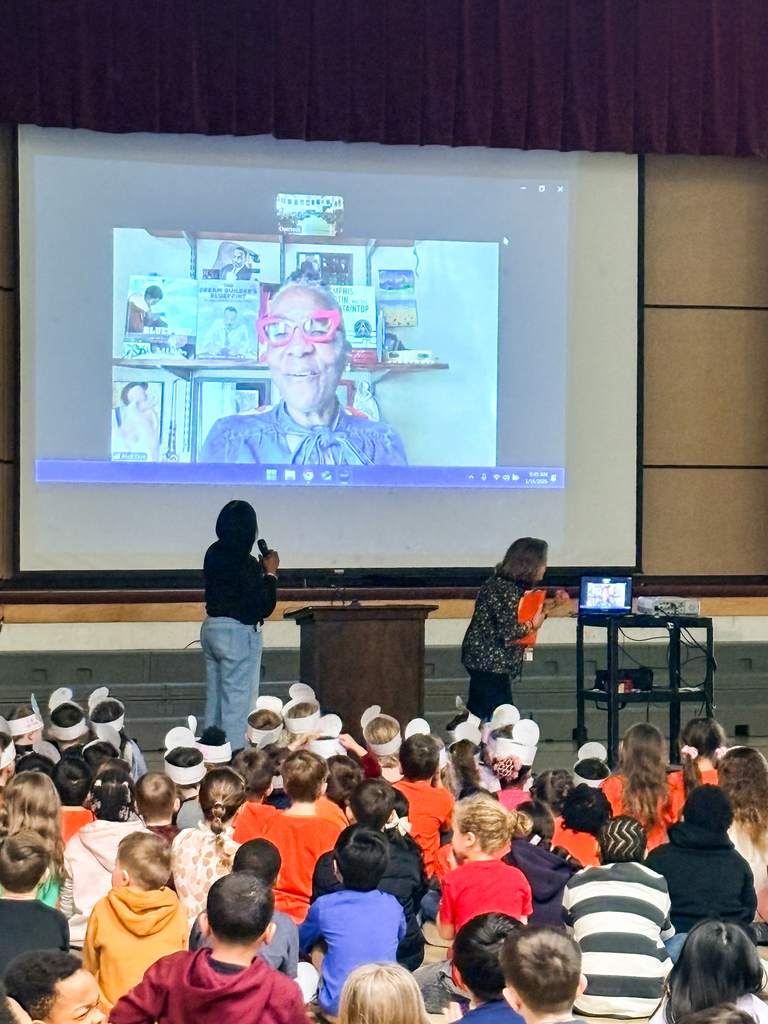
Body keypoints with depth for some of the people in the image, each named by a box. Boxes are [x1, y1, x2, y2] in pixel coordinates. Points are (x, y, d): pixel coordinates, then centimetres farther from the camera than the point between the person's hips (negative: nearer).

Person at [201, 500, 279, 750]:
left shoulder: (214, 553, 4)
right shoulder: (244, 562, -20)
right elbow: (264, 606, -17)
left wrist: (260, 568, 13)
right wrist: (270, 573, -6)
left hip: (211, 627, 9)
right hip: (238, 634, -8)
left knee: (215, 698, 15)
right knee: (238, 701, -3)